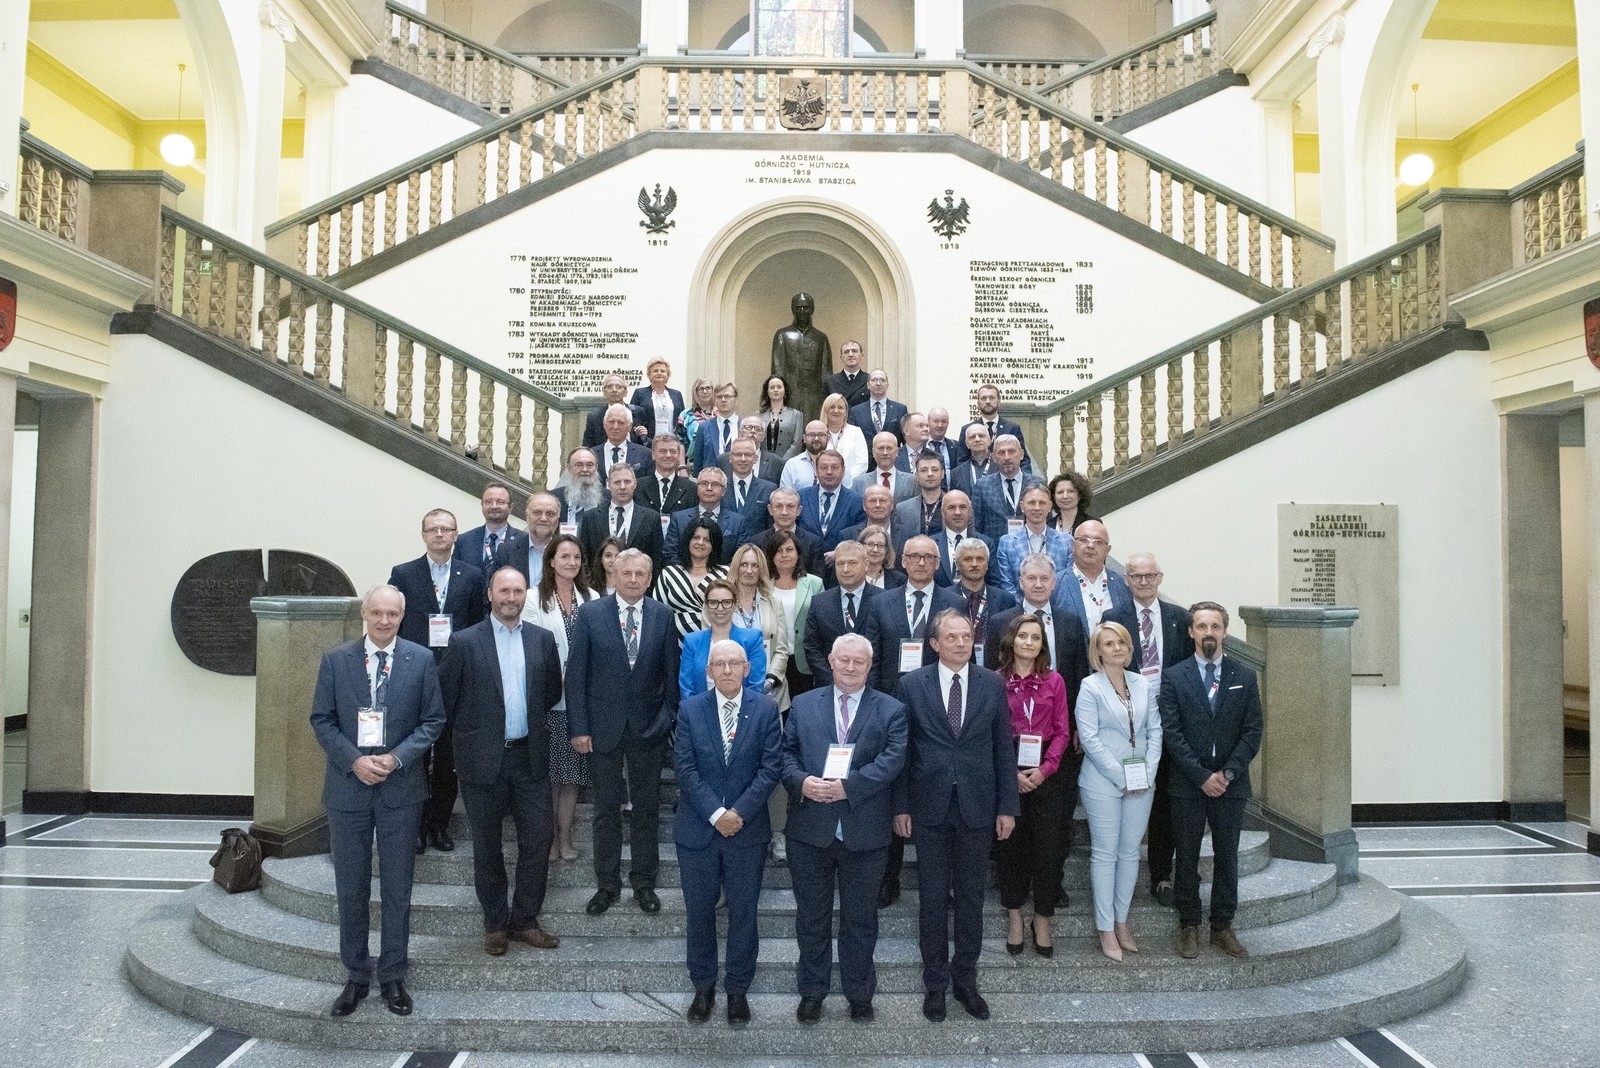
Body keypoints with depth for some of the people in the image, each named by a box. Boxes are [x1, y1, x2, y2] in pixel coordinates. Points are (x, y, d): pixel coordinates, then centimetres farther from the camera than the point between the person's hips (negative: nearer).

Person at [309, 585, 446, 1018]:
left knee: (397, 890, 8)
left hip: (400, 789, -1)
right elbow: (321, 720, 0)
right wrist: (354, 760, -13)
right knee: (351, 890, 11)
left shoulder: (421, 660, -2)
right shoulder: (335, 660, 0)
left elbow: (433, 720, -1)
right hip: (348, 787, 1)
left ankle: (392, 976, 22)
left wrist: (396, 758, -15)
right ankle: (356, 976, 26)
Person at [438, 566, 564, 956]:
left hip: (530, 756, 2)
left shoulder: (542, 639, 3)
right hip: (483, 759, -2)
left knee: (539, 837, 3)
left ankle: (524, 920, 19)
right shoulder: (465, 641, -6)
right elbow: (444, 697, -1)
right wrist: (471, 730, 5)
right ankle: (495, 922, 25)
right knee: (487, 846, 10)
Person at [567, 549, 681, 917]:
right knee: (606, 809, 10)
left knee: (647, 809, 11)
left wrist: (667, 718, -2)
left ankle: (644, 882, 25)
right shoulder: (591, 613, -4)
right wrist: (578, 727, -7)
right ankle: (608, 884, 24)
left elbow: (672, 673, 3)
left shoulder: (663, 616, -1)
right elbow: (576, 674, -4)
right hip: (604, 726, -1)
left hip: (648, 727, 1)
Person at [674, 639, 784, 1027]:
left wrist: (740, 812, -15)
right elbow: (685, 768, -7)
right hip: (698, 829, 1)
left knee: (743, 912, 10)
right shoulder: (690, 710, -2)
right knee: (699, 912, 12)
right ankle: (703, 987, 29)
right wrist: (715, 813, -15)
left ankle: (737, 988, 27)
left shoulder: (765, 709, -4)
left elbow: (771, 766, -8)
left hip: (748, 829, 0)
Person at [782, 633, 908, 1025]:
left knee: (860, 918, 13)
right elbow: (786, 753, 4)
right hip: (810, 830, 1)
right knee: (811, 915, 13)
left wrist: (848, 785, -22)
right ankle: (812, 990, 30)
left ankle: (859, 993, 31)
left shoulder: (891, 710, 1)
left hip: (865, 834, -1)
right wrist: (802, 782, -16)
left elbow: (892, 760, -12)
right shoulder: (803, 705, 7)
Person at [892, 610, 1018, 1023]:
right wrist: (900, 807, -3)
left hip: (977, 807, 1)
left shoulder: (992, 684, 1)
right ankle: (935, 983, 24)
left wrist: (1007, 807, 0)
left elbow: (1004, 749, 3)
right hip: (929, 807, -1)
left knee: (971, 897, 12)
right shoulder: (912, 684, -3)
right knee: (932, 898, 9)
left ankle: (965, 980, 27)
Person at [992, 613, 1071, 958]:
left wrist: (1044, 769, -10)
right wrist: (1010, 772, -12)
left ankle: (1042, 920, 18)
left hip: (1044, 773, 1)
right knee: (1011, 845, 8)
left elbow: (1062, 731, 2)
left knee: (1047, 847, 3)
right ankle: (1014, 917, 24)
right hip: (1006, 773, -1)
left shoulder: (1054, 681, 2)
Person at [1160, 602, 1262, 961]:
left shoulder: (1244, 676, 5)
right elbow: (1171, 734, -6)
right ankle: (1188, 926, 18)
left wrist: (1227, 773, -10)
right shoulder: (1173, 677, -1)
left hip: (1231, 784, 2)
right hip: (1188, 784, -1)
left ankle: (1223, 927, 21)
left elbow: (1253, 732, 1)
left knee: (1227, 857, 9)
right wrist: (1202, 776, -13)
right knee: (1187, 859, 6)